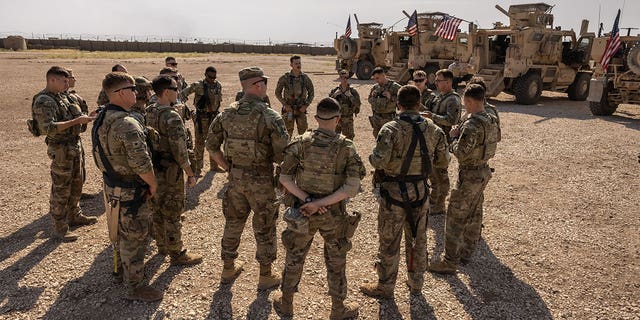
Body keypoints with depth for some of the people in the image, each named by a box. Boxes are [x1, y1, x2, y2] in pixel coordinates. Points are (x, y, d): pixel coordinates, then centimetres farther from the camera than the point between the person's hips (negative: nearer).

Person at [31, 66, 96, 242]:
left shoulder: (61, 96, 11)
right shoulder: (43, 101, -18)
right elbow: (48, 128, -29)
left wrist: (85, 118, 7)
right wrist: (76, 121, -31)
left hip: (75, 146, 9)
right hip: (61, 150, -9)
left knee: (76, 184, 20)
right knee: (61, 190, 0)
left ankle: (75, 216, 37)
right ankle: (60, 228, 11)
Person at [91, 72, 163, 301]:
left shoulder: (101, 119, 4)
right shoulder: (127, 124, -27)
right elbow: (141, 163, -28)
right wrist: (153, 184, -13)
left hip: (111, 185, 9)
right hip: (130, 190, -9)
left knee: (123, 234, 24)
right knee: (135, 238, 4)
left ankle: (126, 272, 42)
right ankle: (134, 287, 17)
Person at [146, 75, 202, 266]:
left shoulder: (148, 113, 5)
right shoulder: (172, 117, -22)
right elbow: (180, 151, -23)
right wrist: (190, 174, -14)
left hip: (153, 169, 9)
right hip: (170, 172, -9)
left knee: (157, 208, 19)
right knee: (172, 214, 1)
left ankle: (162, 245, 36)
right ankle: (177, 255, 12)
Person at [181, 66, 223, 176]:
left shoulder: (218, 85, 4)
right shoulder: (198, 85, -11)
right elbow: (182, 94, -9)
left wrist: (217, 113, 14)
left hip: (214, 116, 5)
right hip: (202, 117, -5)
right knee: (200, 143, -1)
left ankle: (214, 165, 26)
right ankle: (198, 168, 6)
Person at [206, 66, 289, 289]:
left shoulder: (226, 114, -1)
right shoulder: (270, 116, -17)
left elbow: (211, 145, 6)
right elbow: (282, 154, -19)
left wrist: (228, 167, 12)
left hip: (235, 179, 5)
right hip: (261, 180, -4)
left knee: (233, 223, 21)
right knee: (264, 229, 11)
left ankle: (228, 269, 37)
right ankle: (265, 276, 25)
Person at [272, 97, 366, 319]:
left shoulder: (301, 142, -9)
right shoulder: (346, 147, -12)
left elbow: (284, 177, -12)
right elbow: (353, 188, -18)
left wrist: (307, 199, -14)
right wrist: (320, 203, -18)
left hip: (302, 212, 1)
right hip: (334, 216, -1)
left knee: (294, 258, 21)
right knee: (336, 263, 18)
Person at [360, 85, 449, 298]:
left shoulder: (391, 129, -18)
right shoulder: (433, 129, -2)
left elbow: (379, 162, -26)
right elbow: (443, 162, 5)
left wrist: (372, 156, -4)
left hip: (394, 192, -4)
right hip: (420, 191, 5)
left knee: (389, 241, 10)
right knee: (418, 239, 20)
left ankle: (385, 286, 25)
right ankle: (416, 283, 36)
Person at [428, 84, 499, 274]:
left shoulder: (471, 125, -24)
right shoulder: (491, 120, 6)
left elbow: (461, 153, -26)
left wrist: (454, 137, -9)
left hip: (469, 175, -10)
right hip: (484, 172, 10)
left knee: (455, 218, -1)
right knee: (474, 215, 19)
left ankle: (450, 262, 5)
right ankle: (466, 253, 34)